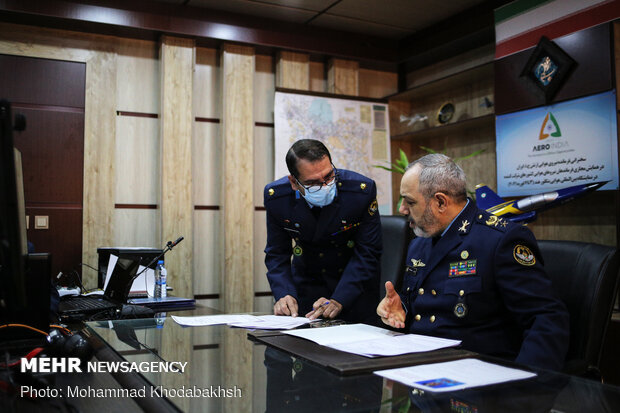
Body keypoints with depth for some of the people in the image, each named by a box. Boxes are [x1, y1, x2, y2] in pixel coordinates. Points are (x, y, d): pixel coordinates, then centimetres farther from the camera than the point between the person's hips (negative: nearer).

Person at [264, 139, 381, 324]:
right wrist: (284, 294, -23)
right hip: (306, 282, 2)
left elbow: (367, 253, -18)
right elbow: (277, 253, -6)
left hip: (355, 284, -1)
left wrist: (338, 300, -27)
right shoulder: (276, 196, -16)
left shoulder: (361, 190, -23)